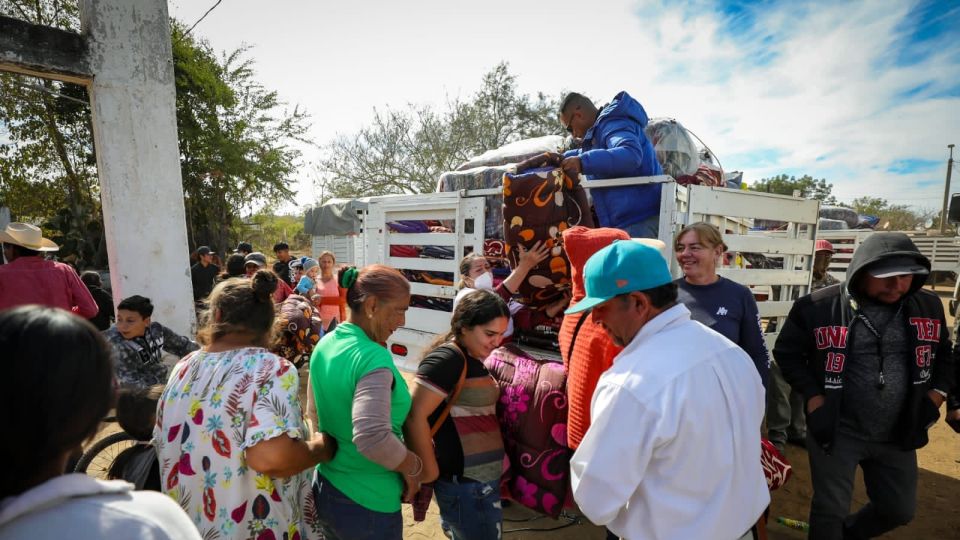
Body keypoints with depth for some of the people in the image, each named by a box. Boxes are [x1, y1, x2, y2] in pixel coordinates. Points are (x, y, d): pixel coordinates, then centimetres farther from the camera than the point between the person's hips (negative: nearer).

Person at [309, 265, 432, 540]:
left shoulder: (325, 345, 0)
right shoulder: (373, 357, -27)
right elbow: (372, 438, -38)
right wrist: (414, 468, -21)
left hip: (325, 489, 8)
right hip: (366, 504, -7)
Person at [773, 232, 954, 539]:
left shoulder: (929, 306, -1)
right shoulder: (819, 307, -16)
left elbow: (944, 355, 14)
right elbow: (788, 353, -6)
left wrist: (936, 395, 0)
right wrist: (814, 399, -13)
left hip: (898, 434, 5)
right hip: (837, 431, -4)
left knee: (900, 510, 21)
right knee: (830, 510, 7)